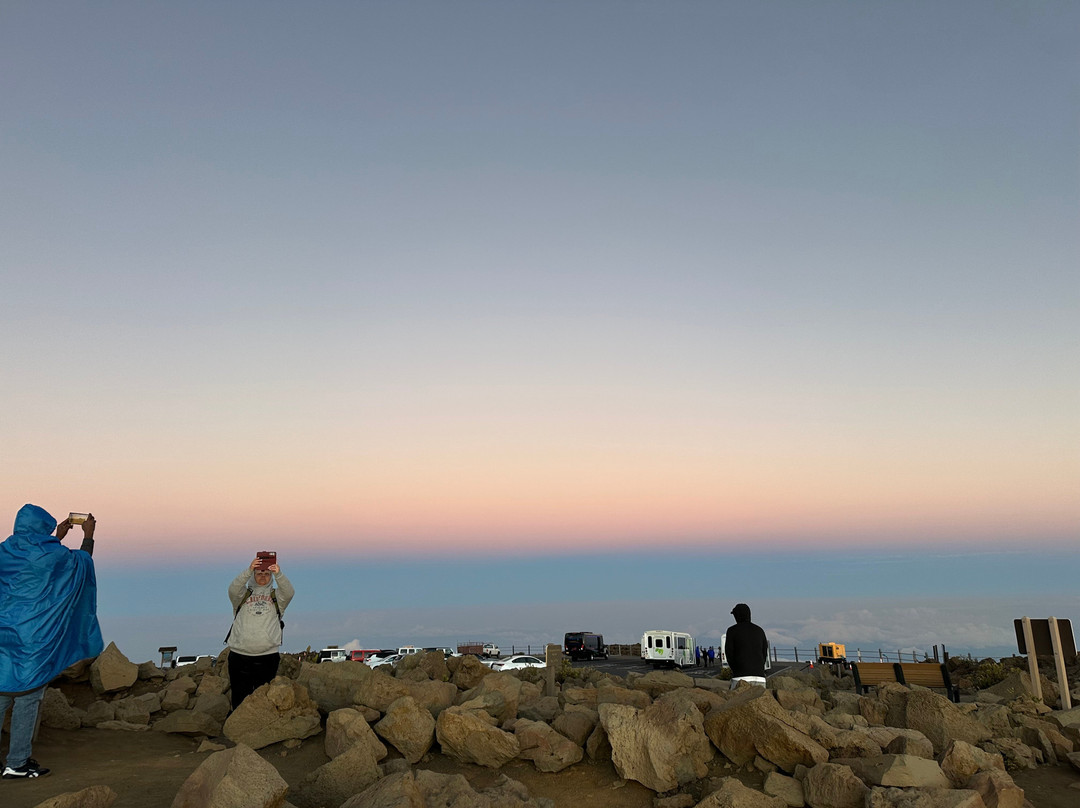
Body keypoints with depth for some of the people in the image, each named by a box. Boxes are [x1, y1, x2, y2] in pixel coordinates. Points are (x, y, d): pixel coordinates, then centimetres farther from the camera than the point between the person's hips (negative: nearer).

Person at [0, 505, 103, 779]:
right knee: (27, 700, 3)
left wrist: (58, 537, 35)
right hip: (32, 639, -6)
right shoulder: (51, 554, -13)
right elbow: (82, 562, 7)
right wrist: (88, 536, 21)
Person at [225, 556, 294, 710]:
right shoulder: (243, 594, 11)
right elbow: (233, 589, -11)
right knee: (240, 697, 3)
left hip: (268, 656, 0)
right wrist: (248, 570, -27)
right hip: (240, 655, 0)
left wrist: (279, 574, -30)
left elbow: (289, 592, -11)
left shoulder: (276, 595, 10)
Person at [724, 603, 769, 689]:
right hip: (759, 677, 4)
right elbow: (764, 654, 13)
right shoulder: (760, 631, 13)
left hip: (741, 677, -4)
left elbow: (729, 654, -1)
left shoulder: (732, 630, 0)